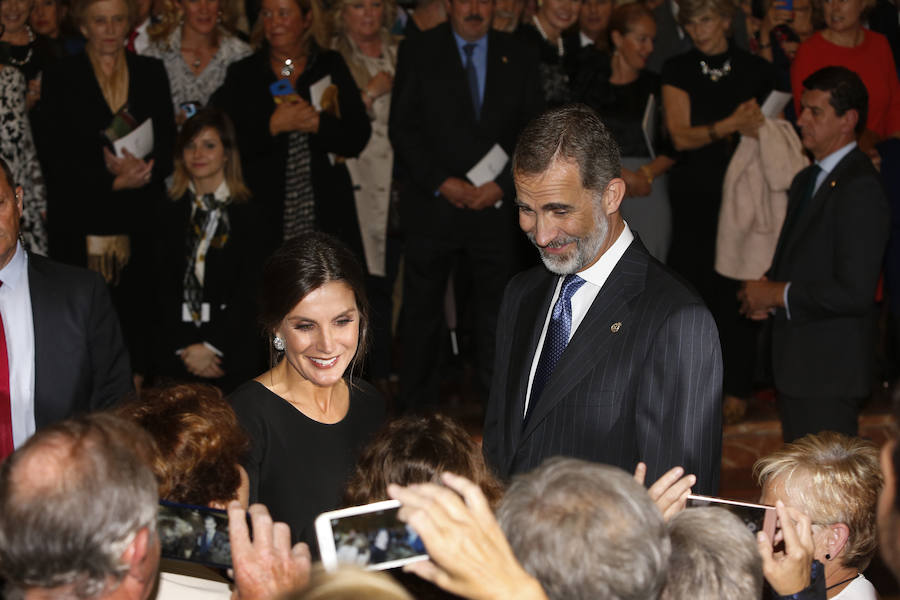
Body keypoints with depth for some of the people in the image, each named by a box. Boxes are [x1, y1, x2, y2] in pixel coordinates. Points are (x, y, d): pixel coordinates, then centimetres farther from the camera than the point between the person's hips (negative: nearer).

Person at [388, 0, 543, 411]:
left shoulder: (519, 59, 7)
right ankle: (418, 413, 15)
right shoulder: (418, 53, 1)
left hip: (496, 205, 1)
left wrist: (503, 185, -7)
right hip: (433, 204, -1)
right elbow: (402, 130, -3)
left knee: (498, 312, 4)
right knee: (422, 313, 5)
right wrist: (441, 183, -12)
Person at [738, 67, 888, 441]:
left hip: (829, 374, -10)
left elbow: (855, 293, -24)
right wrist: (765, 288, 3)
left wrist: (779, 295, -16)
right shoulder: (807, 180, 15)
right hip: (796, 368, 10)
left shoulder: (858, 189, -18)